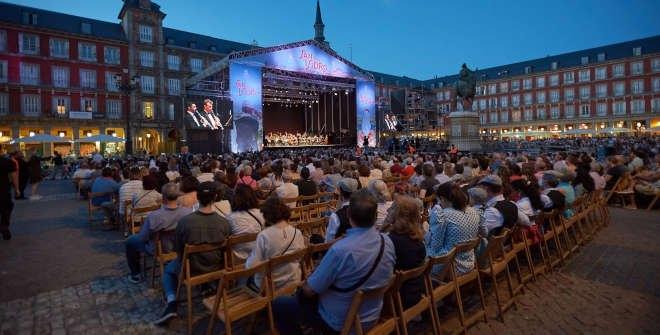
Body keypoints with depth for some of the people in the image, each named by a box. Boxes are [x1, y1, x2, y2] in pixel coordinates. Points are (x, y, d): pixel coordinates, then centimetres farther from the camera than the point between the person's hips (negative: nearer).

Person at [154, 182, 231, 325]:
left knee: (168, 269, 29)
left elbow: (178, 251, -8)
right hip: (216, 268, 3)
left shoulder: (184, 221, -22)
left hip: (192, 269, -3)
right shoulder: (224, 222, -18)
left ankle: (172, 303, 12)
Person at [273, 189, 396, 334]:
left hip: (341, 323, -6)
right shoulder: (388, 242, -12)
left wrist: (304, 284, 2)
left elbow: (309, 290, -21)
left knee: (278, 305, 10)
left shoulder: (340, 249, -33)